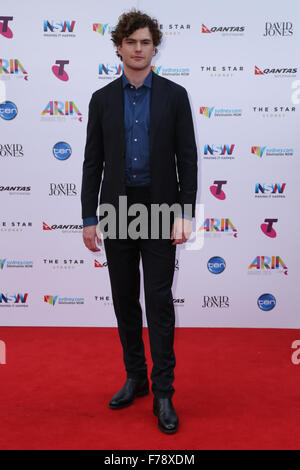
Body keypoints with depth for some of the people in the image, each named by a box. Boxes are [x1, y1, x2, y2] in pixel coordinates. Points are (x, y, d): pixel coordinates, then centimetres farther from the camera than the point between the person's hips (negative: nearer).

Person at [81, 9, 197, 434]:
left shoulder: (175, 95, 2)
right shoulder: (102, 99, 6)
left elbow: (187, 158, -1)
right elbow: (93, 163, 5)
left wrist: (185, 214, -10)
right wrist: (89, 218, 0)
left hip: (160, 209, -2)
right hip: (117, 209, 3)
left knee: (159, 302, -3)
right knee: (125, 300, 10)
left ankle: (163, 392, 7)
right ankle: (135, 377, 26)